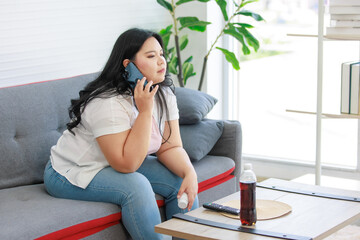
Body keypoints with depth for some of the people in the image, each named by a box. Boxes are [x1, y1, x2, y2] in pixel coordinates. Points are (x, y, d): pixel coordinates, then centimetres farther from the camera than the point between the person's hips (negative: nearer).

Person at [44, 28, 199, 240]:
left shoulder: (164, 94, -3)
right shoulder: (108, 103, -29)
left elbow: (170, 147, -5)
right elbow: (126, 164, -31)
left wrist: (190, 173, -25)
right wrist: (144, 110, -33)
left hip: (119, 165, 8)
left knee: (182, 182, -9)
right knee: (136, 186, -33)